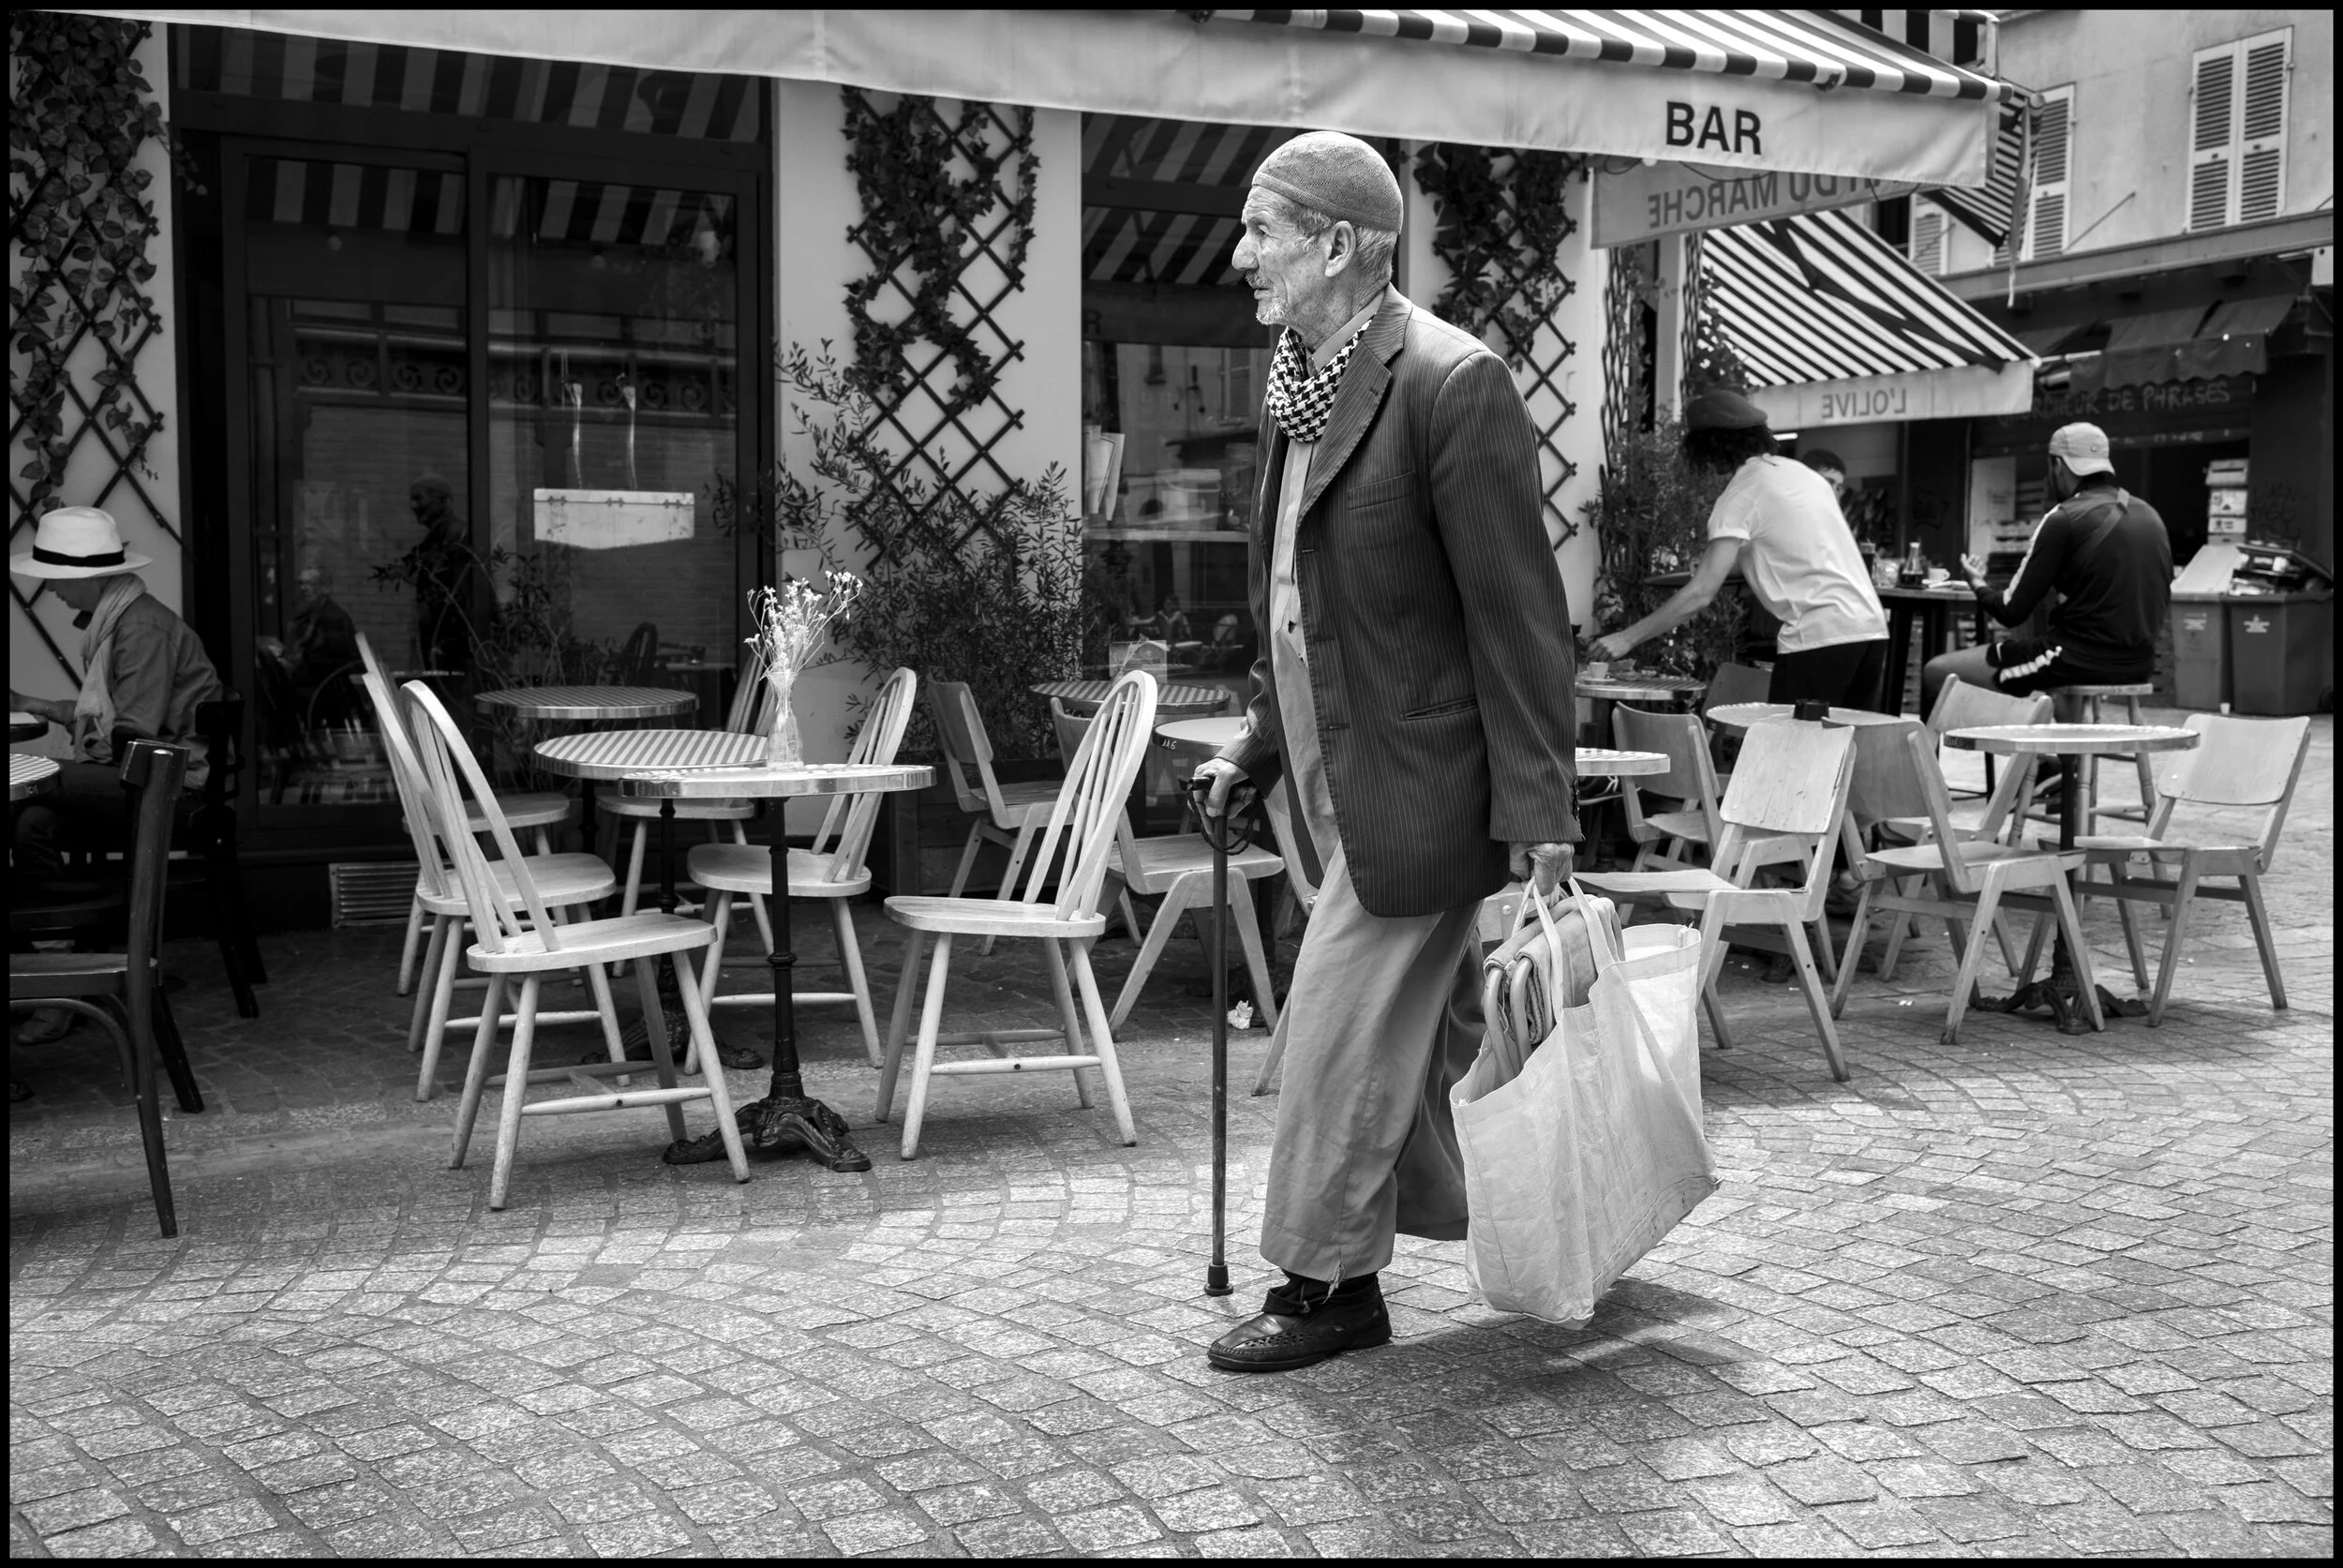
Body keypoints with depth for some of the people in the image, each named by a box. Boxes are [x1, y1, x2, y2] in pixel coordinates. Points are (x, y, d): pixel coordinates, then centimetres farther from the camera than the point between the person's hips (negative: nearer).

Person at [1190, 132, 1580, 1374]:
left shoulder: (1452, 384, -17)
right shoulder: (1291, 391, 10)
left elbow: (1519, 612, -18)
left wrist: (1536, 810, -19)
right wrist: (1257, 746, 16)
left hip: (1420, 782, -9)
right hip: (1336, 779, 9)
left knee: (1341, 1032, -2)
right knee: (1429, 1029, 17)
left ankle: (1325, 1286, 14)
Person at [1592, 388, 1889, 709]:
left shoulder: (1742, 496, -5)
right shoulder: (1803, 472, 18)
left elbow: (1700, 594, -10)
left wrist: (1627, 638, -6)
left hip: (1818, 635, -8)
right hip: (1871, 626, 8)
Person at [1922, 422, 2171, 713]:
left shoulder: (2062, 520, -11)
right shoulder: (2151, 516, 10)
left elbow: (2012, 612, -7)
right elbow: (2163, 606, 18)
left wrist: (1978, 584, 14)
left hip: (2080, 661, -8)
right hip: (2140, 665, 8)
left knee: (1937, 673, 1)